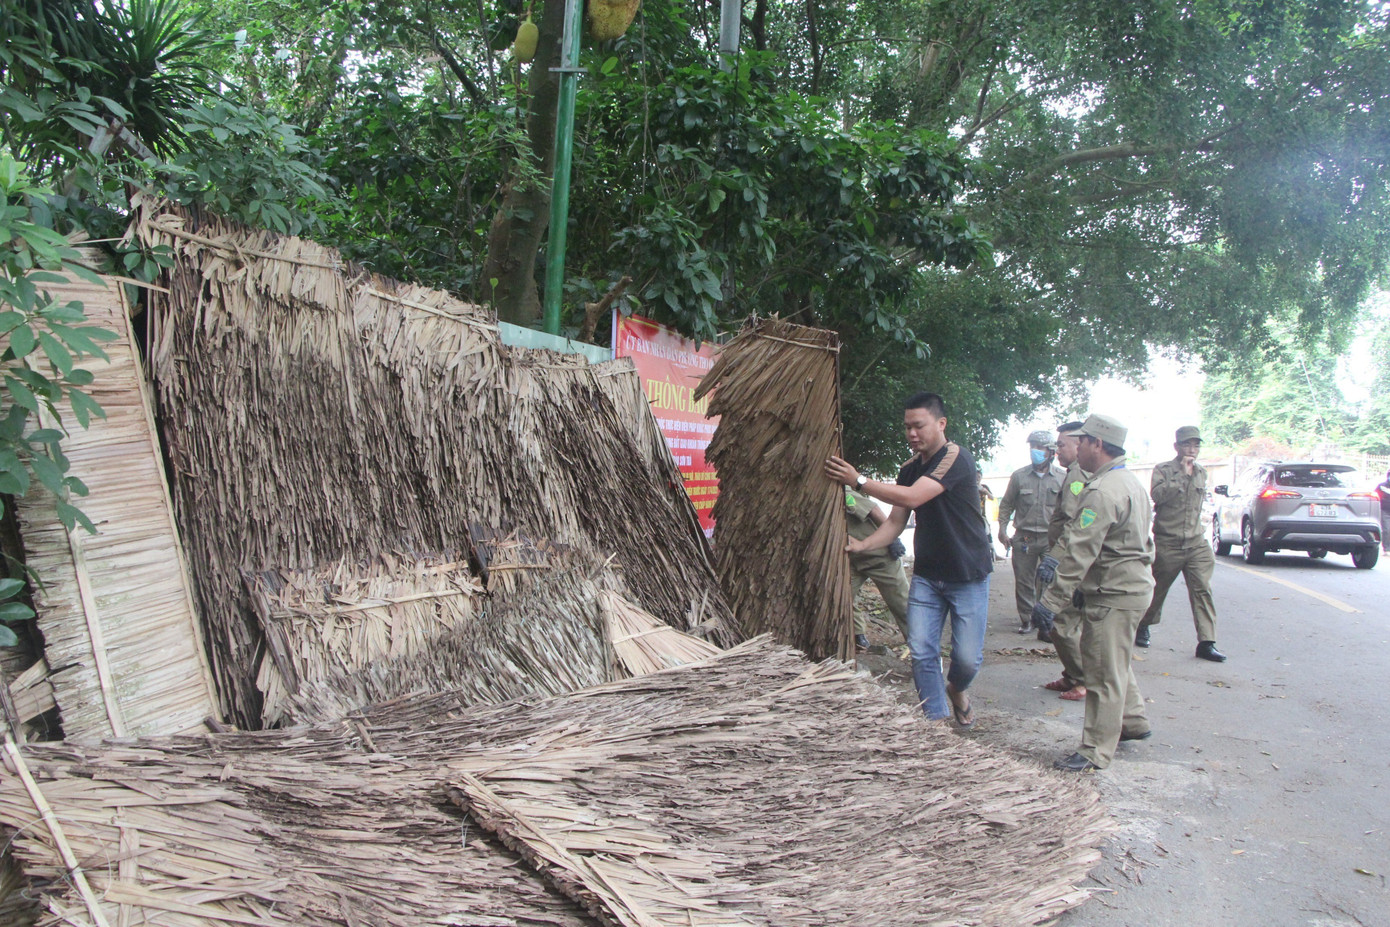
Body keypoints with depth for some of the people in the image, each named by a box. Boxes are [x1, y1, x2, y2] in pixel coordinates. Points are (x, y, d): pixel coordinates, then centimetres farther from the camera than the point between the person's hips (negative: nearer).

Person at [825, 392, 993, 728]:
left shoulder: (956, 458, -17)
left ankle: (956, 689, 31)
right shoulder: (910, 469, 7)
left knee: (968, 657, -2)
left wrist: (858, 480, -27)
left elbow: (912, 498, -29)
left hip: (968, 576, -6)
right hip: (927, 574, 6)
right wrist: (862, 545, -12)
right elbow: (896, 521, 5)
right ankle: (937, 719, 12)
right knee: (921, 652, -2)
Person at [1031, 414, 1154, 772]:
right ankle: (1134, 721, 38)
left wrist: (1052, 600, -27)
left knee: (1104, 673, -3)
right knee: (1115, 664, 24)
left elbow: (1080, 552, -28)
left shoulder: (1103, 491, -22)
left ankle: (1096, 751, 4)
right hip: (1133, 584, 11)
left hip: (1114, 595, -11)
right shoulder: (1130, 482, 13)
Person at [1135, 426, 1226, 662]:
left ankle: (1206, 642, -7)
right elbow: (1157, 494, -24)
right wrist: (1182, 475, -21)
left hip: (1197, 543, 4)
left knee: (1203, 590, -7)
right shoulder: (1163, 470, -5)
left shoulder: (1201, 473, 13)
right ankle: (1143, 627, 31)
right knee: (1158, 588, 9)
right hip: (1168, 543, -4)